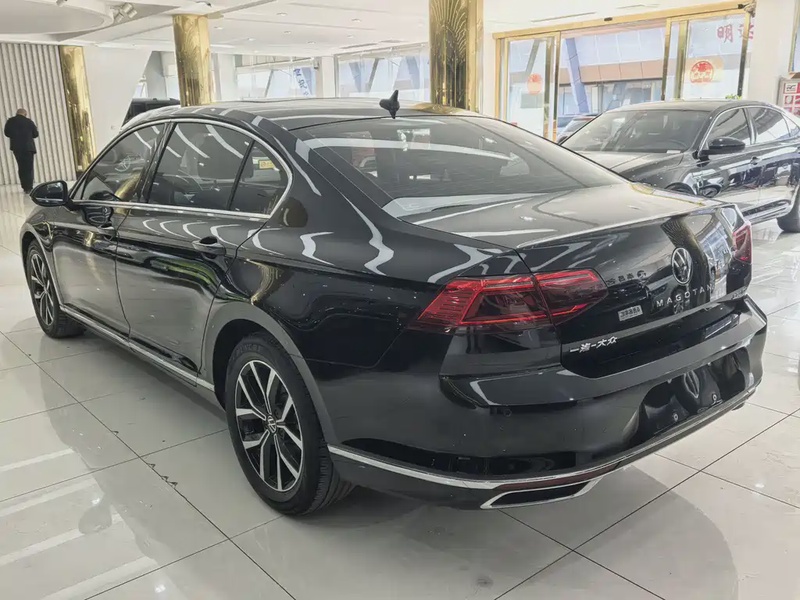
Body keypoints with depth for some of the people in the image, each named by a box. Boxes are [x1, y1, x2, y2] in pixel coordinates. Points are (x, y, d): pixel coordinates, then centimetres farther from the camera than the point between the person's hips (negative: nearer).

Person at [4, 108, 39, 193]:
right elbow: (36, 134, 0)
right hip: (28, 147, -3)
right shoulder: (29, 122, -4)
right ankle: (29, 188, -6)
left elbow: (6, 132, 3)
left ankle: (25, 186, 13)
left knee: (21, 167, 14)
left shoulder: (10, 121, 3)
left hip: (16, 147, 3)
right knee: (29, 168, 0)